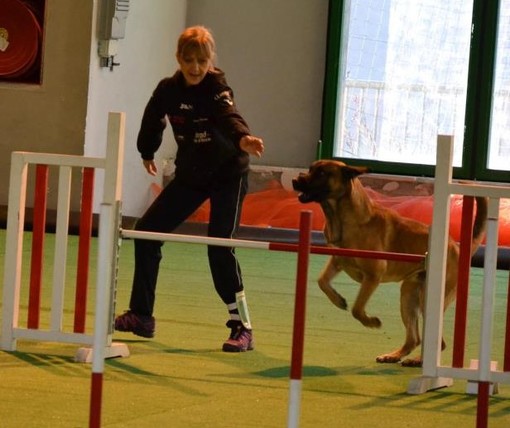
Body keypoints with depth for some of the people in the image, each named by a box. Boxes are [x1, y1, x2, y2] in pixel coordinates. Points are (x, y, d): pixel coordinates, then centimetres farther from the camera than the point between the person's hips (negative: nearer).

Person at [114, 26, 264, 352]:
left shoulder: (217, 88, -22)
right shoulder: (168, 90, -8)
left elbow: (229, 116, -43)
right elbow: (153, 120, 13)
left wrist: (243, 139, -64)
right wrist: (147, 153, 27)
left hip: (228, 175, -6)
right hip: (190, 175, 6)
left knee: (220, 247, -18)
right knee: (147, 231, 3)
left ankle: (242, 327, -9)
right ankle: (141, 316, 16)